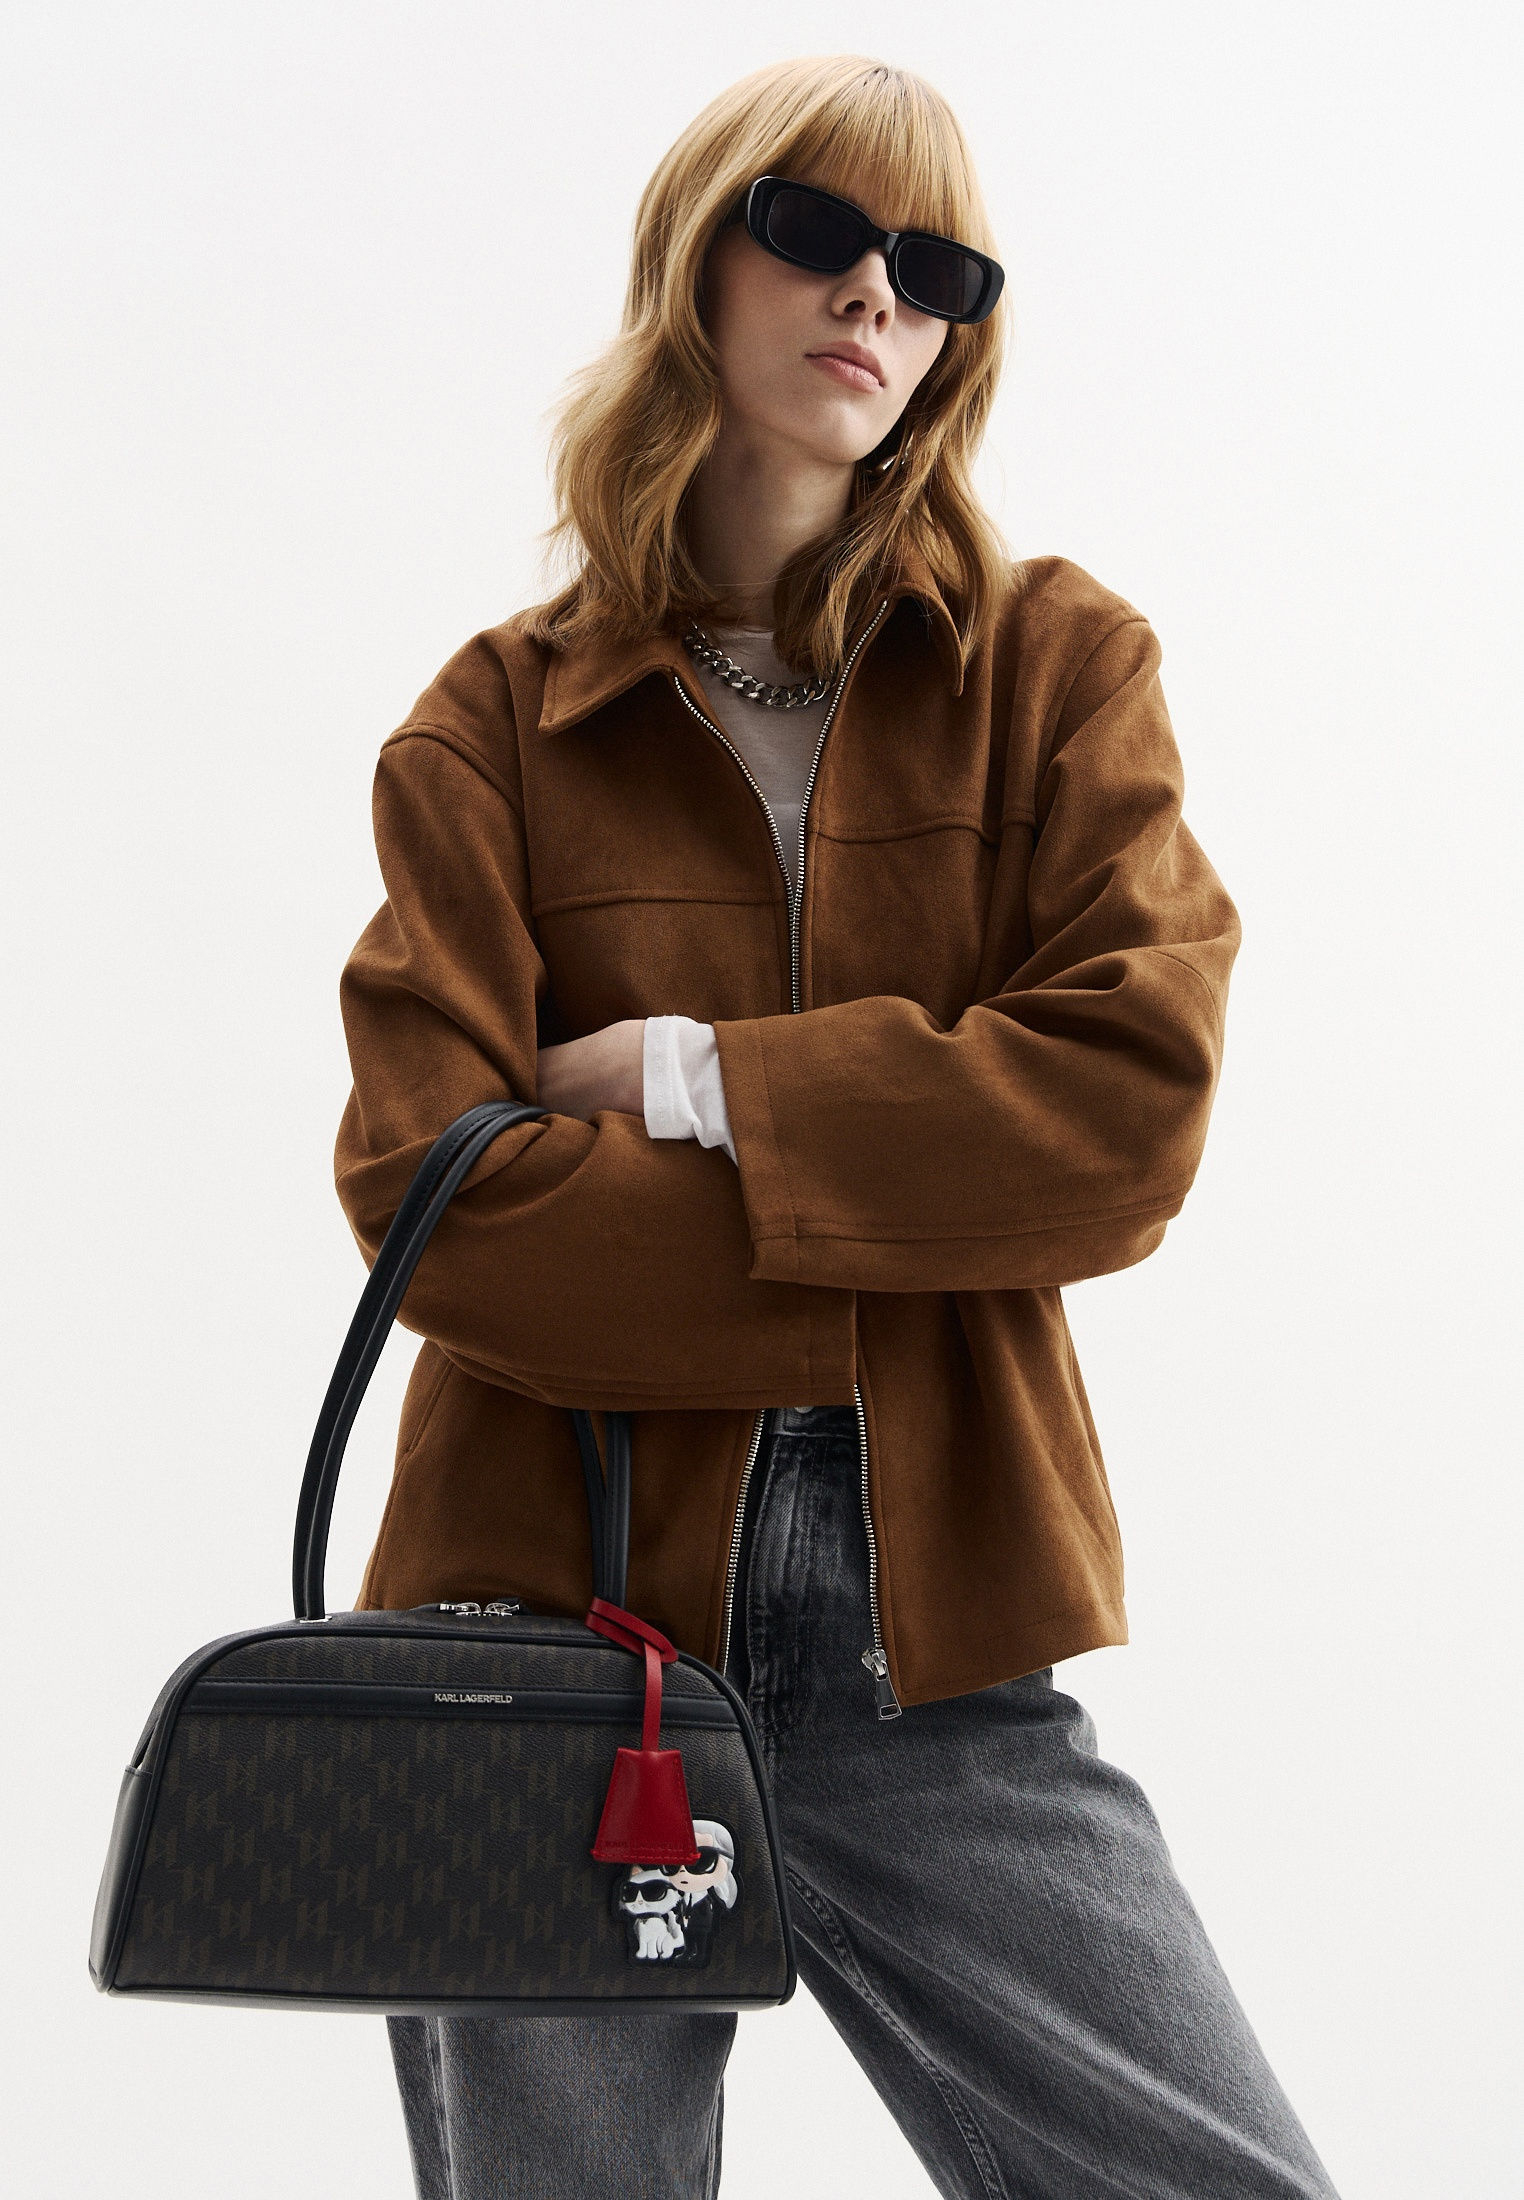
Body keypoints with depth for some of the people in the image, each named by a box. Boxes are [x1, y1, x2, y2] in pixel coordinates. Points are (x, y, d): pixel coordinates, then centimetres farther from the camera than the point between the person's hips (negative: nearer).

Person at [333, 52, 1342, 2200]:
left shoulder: (1059, 666, 6)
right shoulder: (496, 726, 4)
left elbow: (1134, 1098, -8)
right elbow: (431, 1189, -9)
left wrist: (693, 1080, -10)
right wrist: (902, 1275, -11)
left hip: (930, 1620, 1)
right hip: (558, 1612, 0)